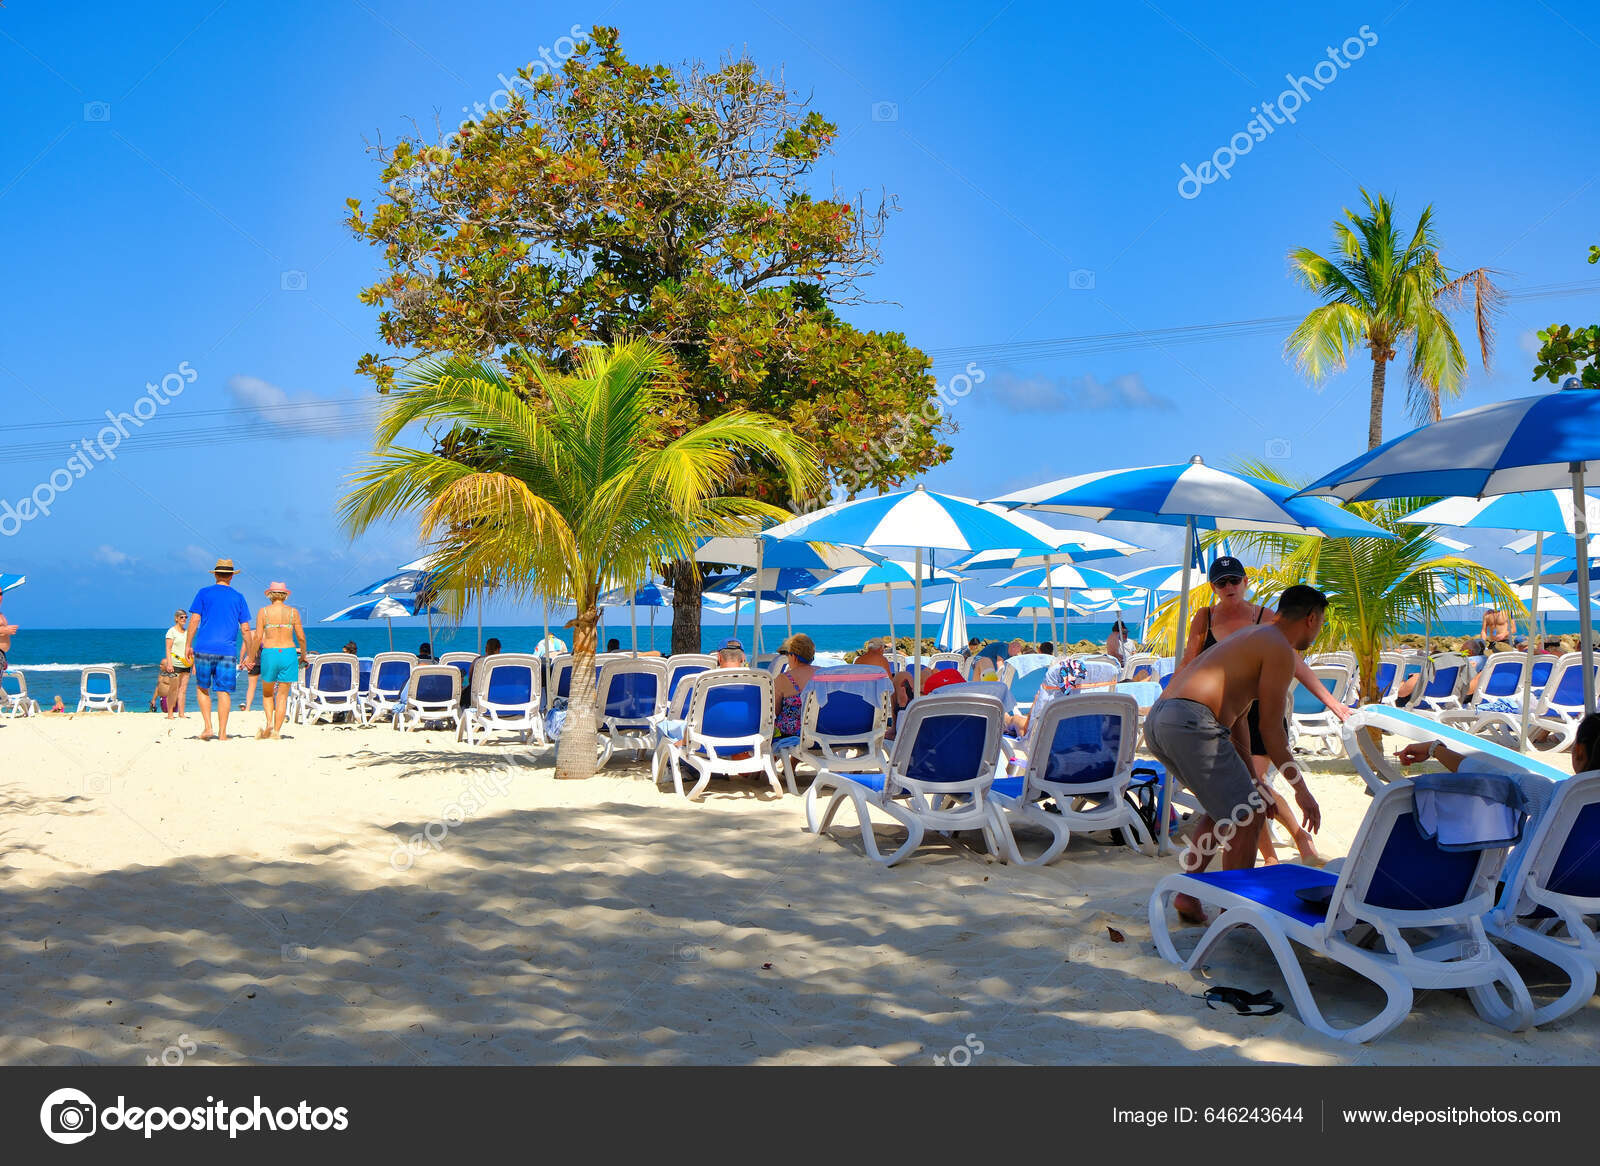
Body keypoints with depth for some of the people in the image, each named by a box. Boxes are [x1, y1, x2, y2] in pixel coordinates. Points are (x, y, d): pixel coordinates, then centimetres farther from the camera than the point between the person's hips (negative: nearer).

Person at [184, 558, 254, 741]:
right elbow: (245, 629, 6)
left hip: (204, 649, 0)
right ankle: (222, 733, 0)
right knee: (224, 692, 1)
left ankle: (207, 726, 3)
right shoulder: (238, 598, 8)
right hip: (228, 651, 0)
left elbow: (194, 620, -2)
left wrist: (188, 645, 5)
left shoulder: (204, 593, 5)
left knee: (202, 688, 14)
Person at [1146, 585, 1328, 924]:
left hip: (1156, 720, 10)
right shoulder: (1280, 649, 0)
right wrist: (1302, 791, 6)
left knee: (1224, 803, 26)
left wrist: (1252, 781, 37)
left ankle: (1187, 893, 20)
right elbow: (1271, 730, -1)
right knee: (1248, 815, 1)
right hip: (1191, 723, -10)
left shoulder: (1249, 637, 30)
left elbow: (1238, 718, 33)